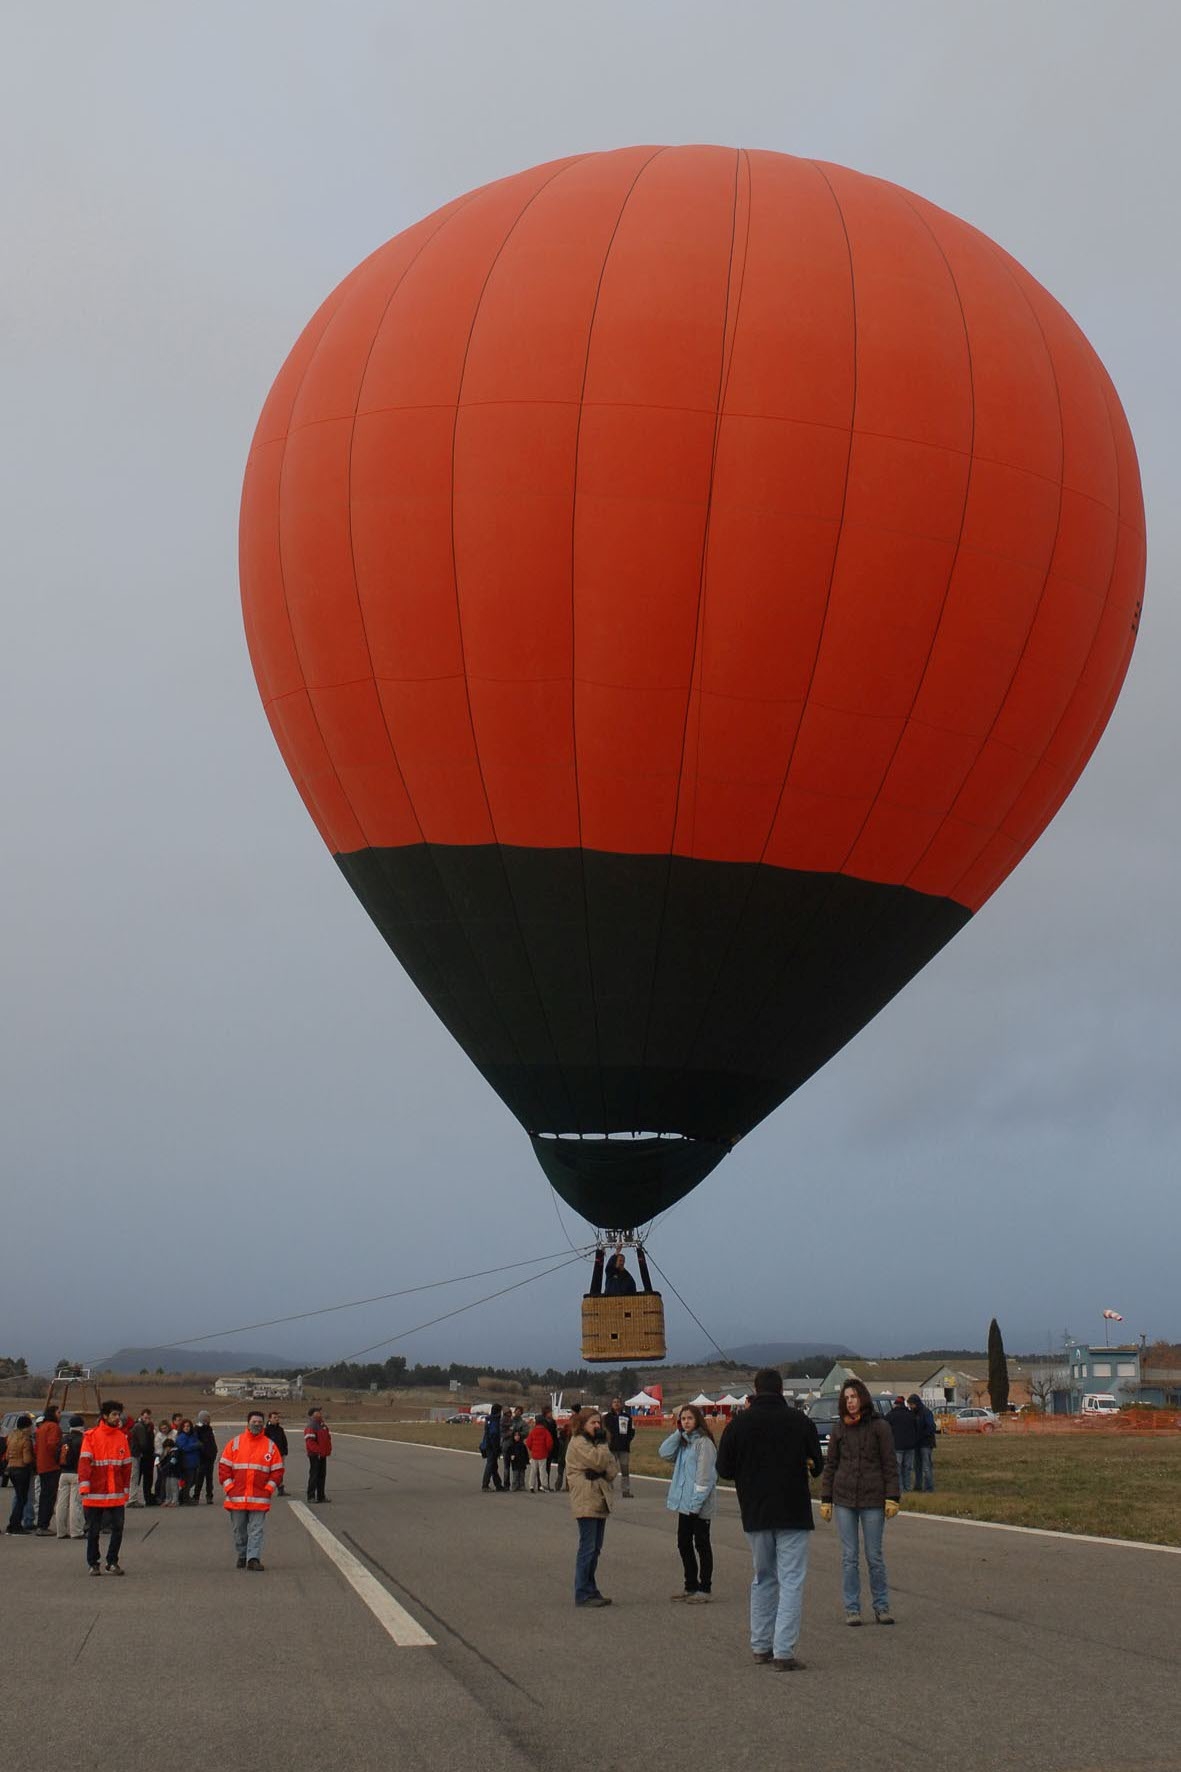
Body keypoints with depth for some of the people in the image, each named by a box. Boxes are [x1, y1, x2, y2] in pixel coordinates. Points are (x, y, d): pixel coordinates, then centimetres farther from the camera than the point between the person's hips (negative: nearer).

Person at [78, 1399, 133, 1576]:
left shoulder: (121, 1437, 8)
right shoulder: (91, 1436, -5)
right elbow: (84, 1461, -12)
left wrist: (126, 1490, 14)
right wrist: (84, 1486, -21)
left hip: (116, 1494, 3)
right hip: (95, 1494, -3)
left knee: (118, 1528, 1)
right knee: (93, 1531, 6)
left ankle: (112, 1562, 16)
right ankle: (93, 1563, 20)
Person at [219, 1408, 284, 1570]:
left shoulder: (270, 1445, 5)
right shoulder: (235, 1442, 5)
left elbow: (277, 1470, 6)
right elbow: (223, 1466, 4)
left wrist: (269, 1489, -4)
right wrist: (229, 1488, -3)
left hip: (259, 1499, -1)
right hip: (236, 1497, 1)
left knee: (256, 1530, -7)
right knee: (239, 1530, 10)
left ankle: (254, 1558, -10)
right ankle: (242, 1555, 26)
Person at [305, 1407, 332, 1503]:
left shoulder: (323, 1425, 14)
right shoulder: (310, 1427, -15)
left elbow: (328, 1438, 22)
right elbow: (310, 1442, -22)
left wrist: (328, 1450, 10)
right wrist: (318, 1451, -25)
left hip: (323, 1455, 9)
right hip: (314, 1455, -9)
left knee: (322, 1475, 12)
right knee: (314, 1475, -5)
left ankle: (321, 1496, 20)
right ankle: (311, 1496, 1)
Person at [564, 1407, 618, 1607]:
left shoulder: (593, 1442, 20)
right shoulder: (578, 1443, -8)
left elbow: (613, 1470, 12)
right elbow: (598, 1462, -22)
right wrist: (603, 1443, -8)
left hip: (599, 1501, 9)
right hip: (586, 1502, -9)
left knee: (595, 1548, 11)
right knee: (587, 1548, -9)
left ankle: (590, 1590, 17)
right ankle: (583, 1594, -7)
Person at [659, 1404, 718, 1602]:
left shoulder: (704, 1442, -14)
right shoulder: (682, 1441, 12)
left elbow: (705, 1474, -17)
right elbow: (665, 1453, 1)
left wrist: (697, 1502, -20)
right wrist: (677, 1432, -6)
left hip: (699, 1504, -8)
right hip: (684, 1502, 8)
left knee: (701, 1544, 1)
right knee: (683, 1543, 13)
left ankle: (705, 1588, 10)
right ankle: (691, 1586, 23)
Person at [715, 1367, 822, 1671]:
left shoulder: (738, 1424, -3)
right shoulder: (801, 1422, -6)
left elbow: (724, 1469, 2)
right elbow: (817, 1466, 3)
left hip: (755, 1514, 3)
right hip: (793, 1514, -3)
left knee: (763, 1578, 18)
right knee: (791, 1581, 0)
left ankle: (761, 1646, 22)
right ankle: (783, 1651, -8)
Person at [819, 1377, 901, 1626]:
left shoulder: (879, 1427, -2)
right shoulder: (839, 1429, 6)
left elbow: (890, 1464, -1)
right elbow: (830, 1465, 10)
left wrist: (892, 1498, -7)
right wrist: (825, 1499, 7)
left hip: (873, 1499, -2)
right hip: (844, 1499, 2)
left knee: (874, 1556, 3)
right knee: (849, 1557, 4)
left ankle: (881, 1607, 15)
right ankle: (852, 1608, 11)